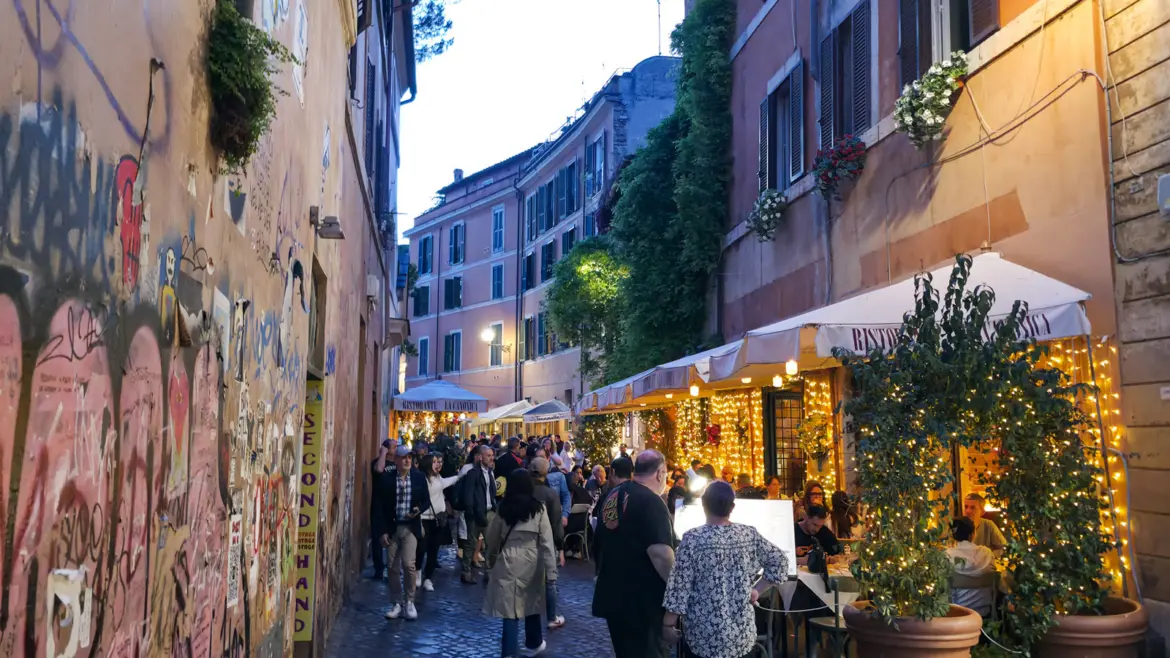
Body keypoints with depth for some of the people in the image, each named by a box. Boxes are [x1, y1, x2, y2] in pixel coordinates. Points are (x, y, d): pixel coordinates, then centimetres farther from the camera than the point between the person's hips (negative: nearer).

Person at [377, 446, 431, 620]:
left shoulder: (419, 477, -1)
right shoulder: (387, 479, -2)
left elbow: (427, 501, 6)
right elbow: (381, 506, 0)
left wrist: (419, 510, -15)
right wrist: (382, 530, -4)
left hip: (410, 527, -1)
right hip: (392, 527, 1)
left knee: (408, 564, -10)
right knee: (392, 567, 6)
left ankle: (409, 602, 5)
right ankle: (396, 603, 17)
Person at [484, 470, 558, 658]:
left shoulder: (503, 507, -1)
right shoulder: (538, 508, -6)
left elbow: (492, 536, 9)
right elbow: (547, 541, -9)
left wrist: (492, 558, 26)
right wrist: (551, 571, -7)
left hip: (508, 561, 0)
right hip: (531, 562, 0)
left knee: (510, 607, 1)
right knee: (531, 602, 18)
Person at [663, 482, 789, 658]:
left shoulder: (692, 538, -14)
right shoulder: (750, 534, -2)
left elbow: (680, 586, -12)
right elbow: (779, 561, 7)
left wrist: (667, 625, -2)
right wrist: (757, 590, 9)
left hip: (705, 637, -3)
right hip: (743, 634, 4)